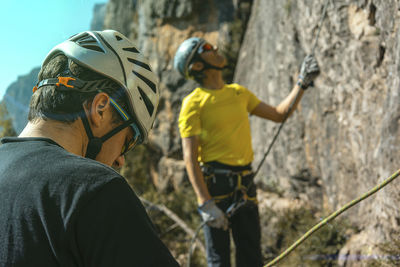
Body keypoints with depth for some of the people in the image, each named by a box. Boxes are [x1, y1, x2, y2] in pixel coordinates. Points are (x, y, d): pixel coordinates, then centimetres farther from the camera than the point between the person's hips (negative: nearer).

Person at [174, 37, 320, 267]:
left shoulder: (239, 92, 14)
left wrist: (303, 83, 17)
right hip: (214, 185, -6)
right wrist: (205, 203, -20)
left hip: (245, 185, 6)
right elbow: (190, 158, -13)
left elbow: (279, 114, 23)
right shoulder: (194, 103, -7)